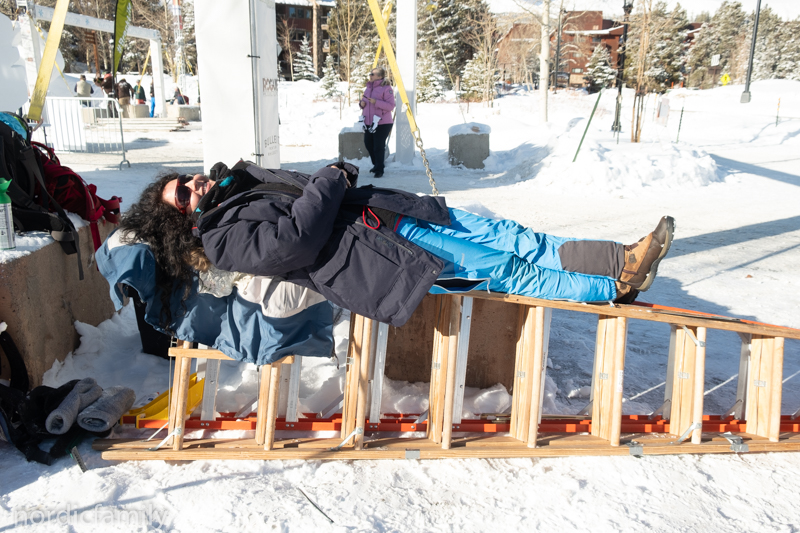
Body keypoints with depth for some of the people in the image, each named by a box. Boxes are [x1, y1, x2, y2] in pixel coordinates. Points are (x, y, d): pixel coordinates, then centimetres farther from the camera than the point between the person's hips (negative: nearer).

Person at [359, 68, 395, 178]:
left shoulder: (386, 88, -10)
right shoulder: (368, 87, 14)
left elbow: (391, 105, -16)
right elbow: (364, 100, 25)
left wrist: (376, 102, -25)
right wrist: (362, 103, 1)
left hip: (382, 123, -8)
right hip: (368, 122, 8)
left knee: (379, 146, -7)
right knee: (368, 144, 15)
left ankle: (379, 170, 4)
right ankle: (376, 165, 34)